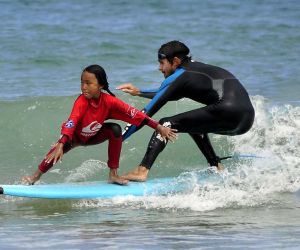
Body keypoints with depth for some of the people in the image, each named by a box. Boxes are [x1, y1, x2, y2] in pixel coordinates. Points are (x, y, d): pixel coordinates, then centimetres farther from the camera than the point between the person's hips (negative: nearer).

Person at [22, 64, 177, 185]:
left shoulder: (109, 101, -26)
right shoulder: (81, 102, -35)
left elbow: (134, 114, -24)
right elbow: (71, 122, -48)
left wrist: (159, 127, -27)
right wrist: (60, 145, -61)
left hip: (93, 136, 3)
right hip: (75, 136, -3)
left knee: (115, 129, -22)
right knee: (58, 151, -32)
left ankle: (113, 175, -13)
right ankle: (36, 176, -9)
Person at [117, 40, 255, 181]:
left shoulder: (178, 78, 5)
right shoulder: (195, 67, 27)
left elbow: (146, 114, 6)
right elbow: (168, 95, 44)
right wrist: (139, 92, 45)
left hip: (228, 111, -8)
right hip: (247, 118, 8)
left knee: (167, 125, 0)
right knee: (194, 123, 33)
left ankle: (142, 171, -15)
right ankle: (217, 168, 28)